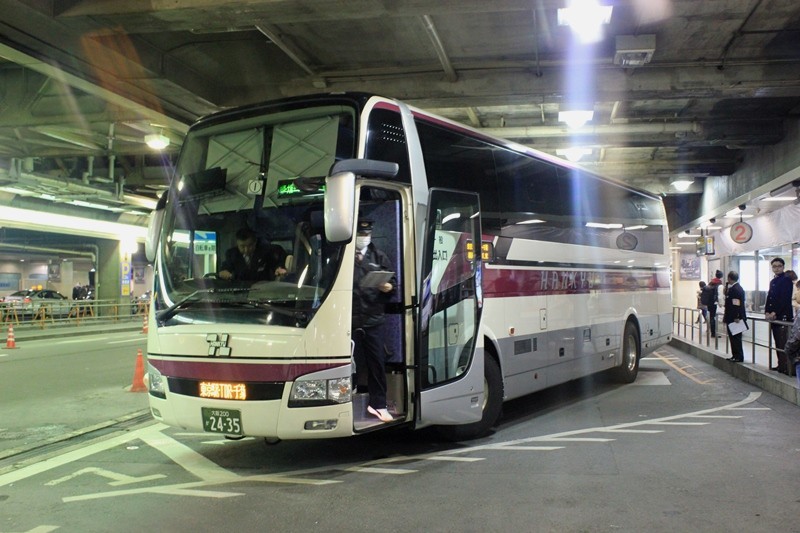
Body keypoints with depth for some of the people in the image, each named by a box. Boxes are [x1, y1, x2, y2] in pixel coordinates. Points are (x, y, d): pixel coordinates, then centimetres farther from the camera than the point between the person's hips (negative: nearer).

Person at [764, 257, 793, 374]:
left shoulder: (786, 280, -7)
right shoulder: (773, 281, 17)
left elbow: (785, 299, -14)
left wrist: (774, 312, -17)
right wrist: (767, 312, 4)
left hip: (783, 316, -8)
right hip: (774, 316, 8)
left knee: (783, 344, -9)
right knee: (778, 343, 10)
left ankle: (786, 368, -7)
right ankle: (781, 365, 16)